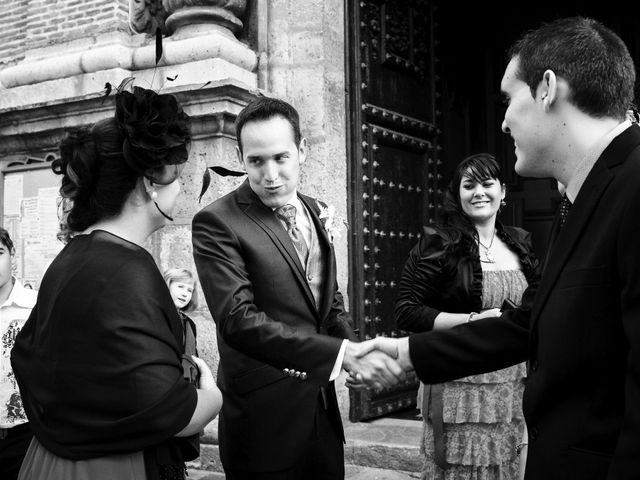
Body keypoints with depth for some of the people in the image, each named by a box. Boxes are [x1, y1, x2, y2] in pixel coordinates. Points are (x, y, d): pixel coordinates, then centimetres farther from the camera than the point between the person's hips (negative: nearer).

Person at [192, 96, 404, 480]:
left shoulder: (316, 212, 7)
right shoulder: (217, 223, -14)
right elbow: (239, 319, -23)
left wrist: (358, 355, -5)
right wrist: (343, 353, -29)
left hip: (323, 408, 6)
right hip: (264, 420, -6)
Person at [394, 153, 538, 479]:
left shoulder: (520, 244, 10)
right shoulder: (438, 245, -6)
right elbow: (406, 313, -10)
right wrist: (473, 321, -17)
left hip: (514, 388, 5)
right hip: (459, 388, -5)